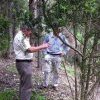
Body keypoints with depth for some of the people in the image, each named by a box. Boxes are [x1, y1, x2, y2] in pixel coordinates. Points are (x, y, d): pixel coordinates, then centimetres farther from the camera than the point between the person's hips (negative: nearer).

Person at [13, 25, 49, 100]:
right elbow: (29, 50, -21)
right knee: (27, 85, -8)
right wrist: (42, 47, -16)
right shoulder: (20, 37, -18)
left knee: (24, 83, 20)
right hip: (24, 63, -11)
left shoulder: (22, 36, 14)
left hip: (25, 63, 11)